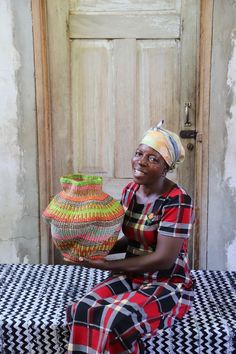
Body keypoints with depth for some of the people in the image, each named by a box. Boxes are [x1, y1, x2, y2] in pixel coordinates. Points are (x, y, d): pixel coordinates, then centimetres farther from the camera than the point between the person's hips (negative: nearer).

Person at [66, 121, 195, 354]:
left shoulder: (177, 201, -19)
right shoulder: (130, 191, 3)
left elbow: (164, 259, -22)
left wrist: (106, 264, -20)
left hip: (168, 285, -6)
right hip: (131, 277, 6)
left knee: (116, 320, -29)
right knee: (83, 311, -19)